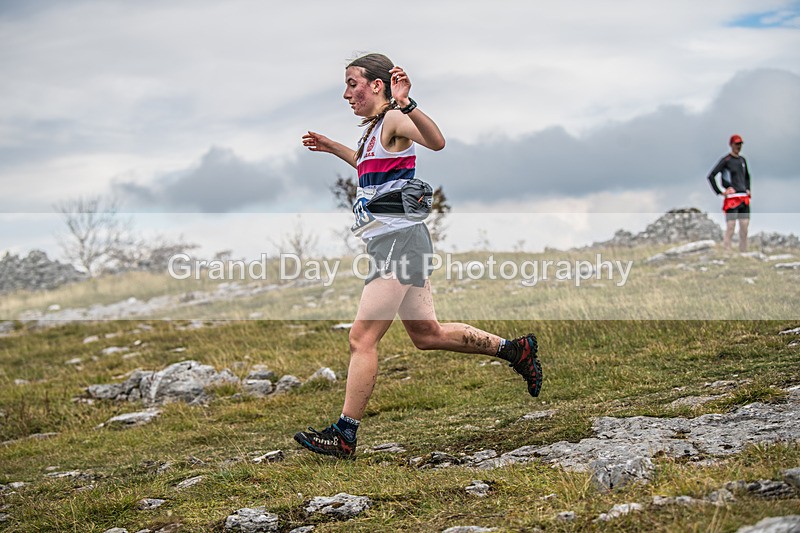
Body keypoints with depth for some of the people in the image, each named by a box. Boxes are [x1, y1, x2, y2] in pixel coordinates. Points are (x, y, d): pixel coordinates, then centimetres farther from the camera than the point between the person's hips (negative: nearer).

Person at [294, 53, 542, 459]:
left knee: (362, 338, -11)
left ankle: (344, 436, -8)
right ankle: (515, 349, 28)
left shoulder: (394, 120, -12)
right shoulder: (373, 129, 16)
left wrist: (406, 105, -48)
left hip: (400, 239, -10)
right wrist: (330, 147, 37)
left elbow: (436, 141, -34)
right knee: (427, 335, 18)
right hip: (392, 242, 10)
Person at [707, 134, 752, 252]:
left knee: (745, 227, 5)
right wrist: (720, 192, -12)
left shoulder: (742, 160, 15)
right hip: (731, 198, -7)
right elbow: (711, 176, -12)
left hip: (744, 198, 7)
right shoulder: (726, 160, -6)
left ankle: (743, 252, 11)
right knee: (730, 227, -8)